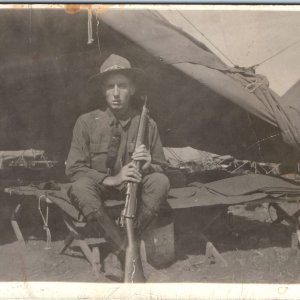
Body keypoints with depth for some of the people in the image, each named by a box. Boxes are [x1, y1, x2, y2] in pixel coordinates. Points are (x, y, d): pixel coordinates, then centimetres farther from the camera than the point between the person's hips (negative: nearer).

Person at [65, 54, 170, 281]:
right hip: (101, 188, -1)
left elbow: (160, 168, 3)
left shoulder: (147, 125, -4)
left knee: (160, 181, -29)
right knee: (80, 187, -34)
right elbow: (74, 169, -8)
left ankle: (119, 254, -27)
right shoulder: (87, 122, -6)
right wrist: (111, 179, -22)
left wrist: (147, 166, -22)